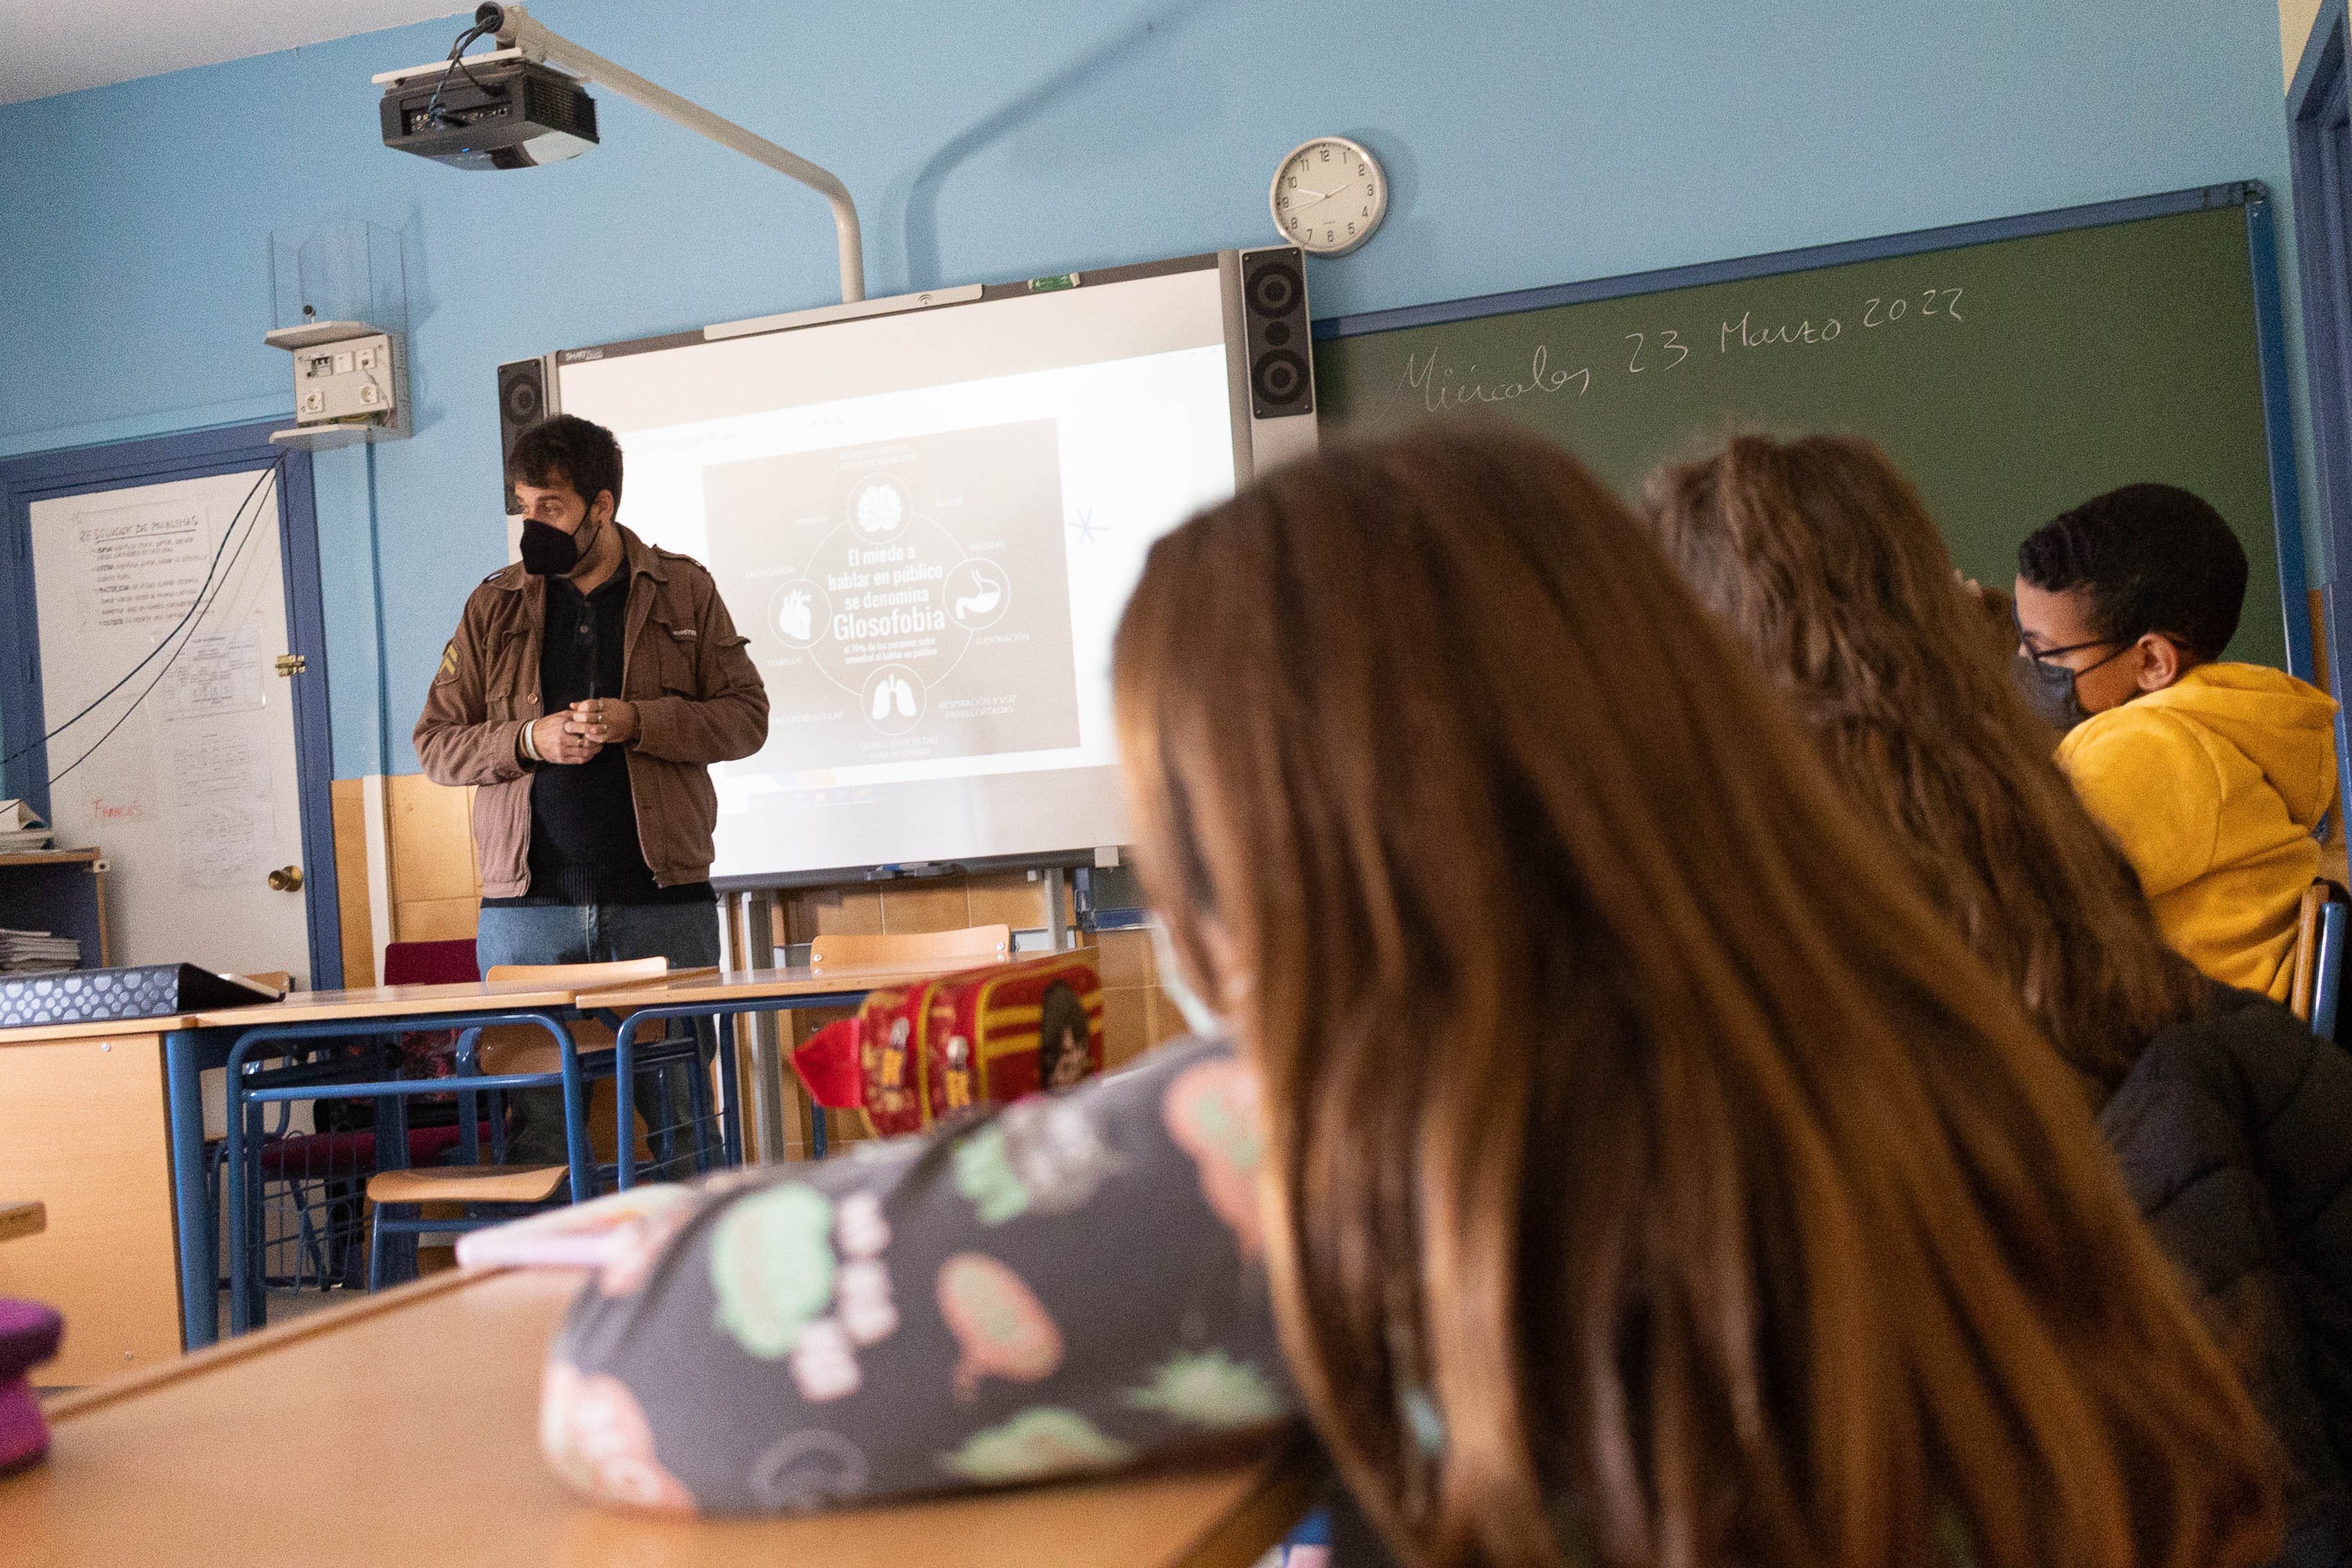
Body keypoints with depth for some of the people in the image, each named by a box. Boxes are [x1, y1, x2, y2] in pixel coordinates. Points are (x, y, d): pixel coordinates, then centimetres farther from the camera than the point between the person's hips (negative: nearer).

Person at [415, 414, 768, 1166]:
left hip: (663, 905, -1)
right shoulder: (494, 607, 11)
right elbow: (435, 742, 10)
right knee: (537, 1129, 1)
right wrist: (528, 740, -8)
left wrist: (636, 722, -12)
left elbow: (746, 716, 3)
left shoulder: (683, 591, 7)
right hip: (526, 909, 1)